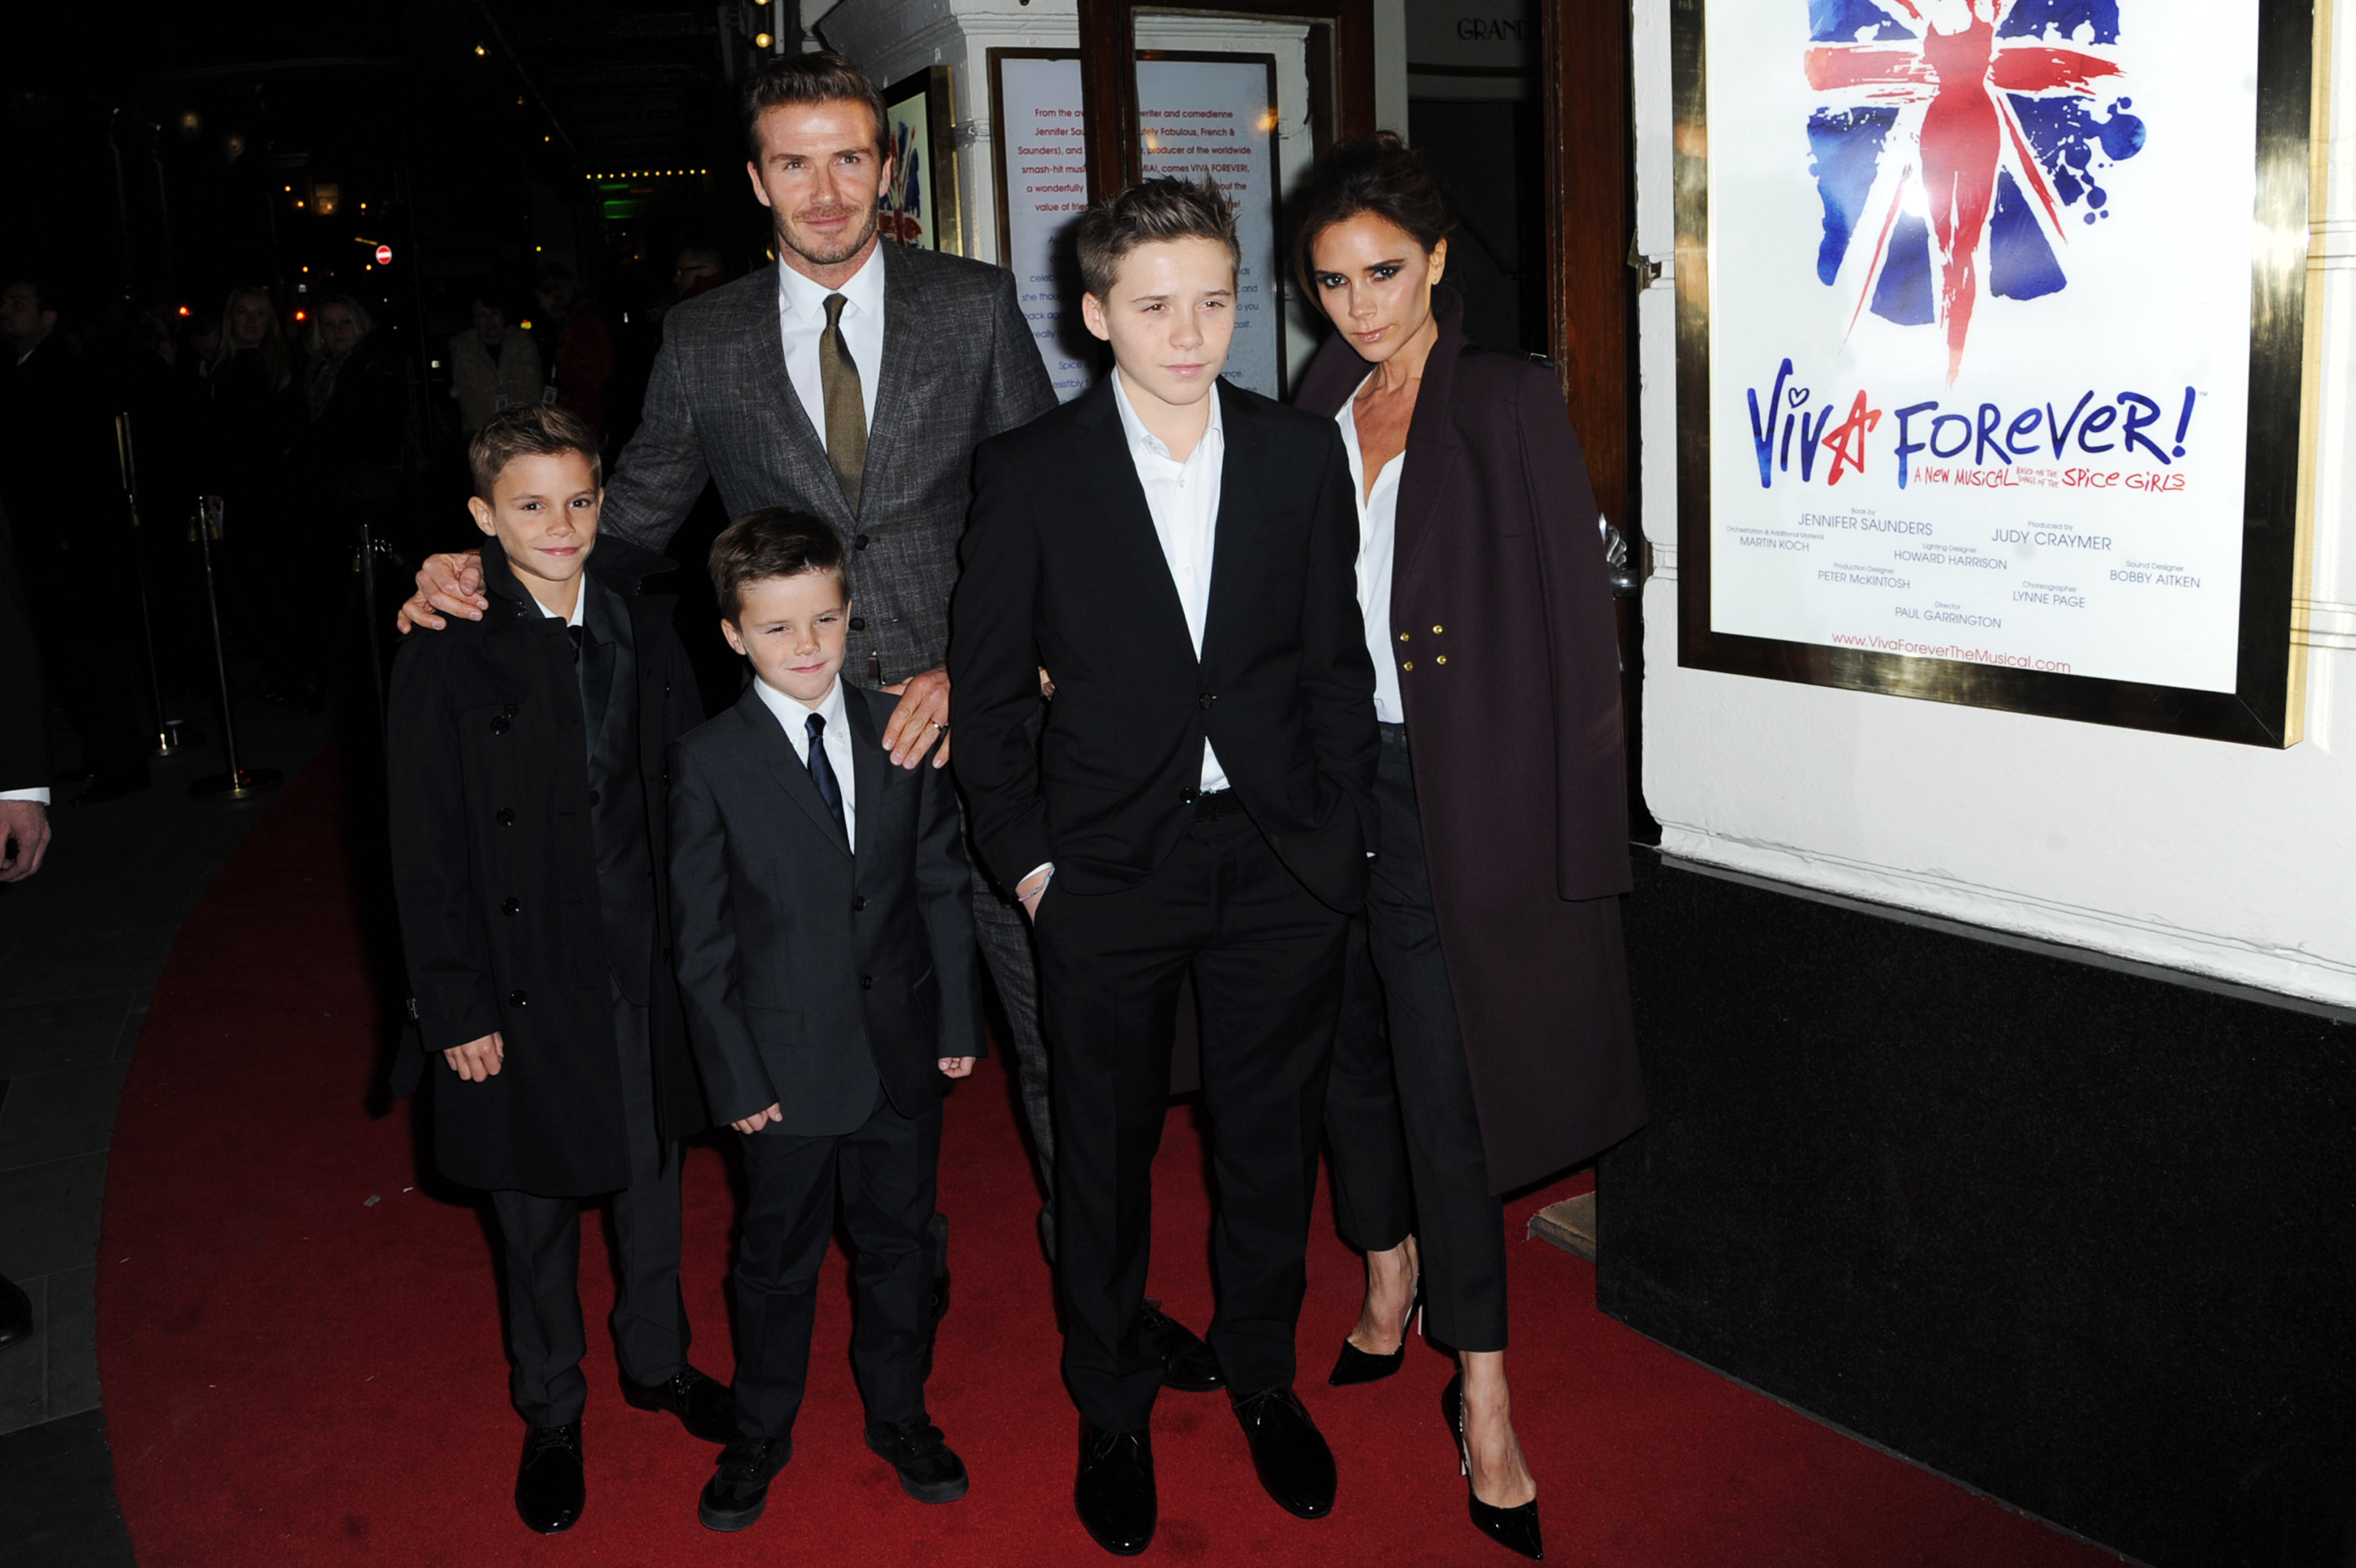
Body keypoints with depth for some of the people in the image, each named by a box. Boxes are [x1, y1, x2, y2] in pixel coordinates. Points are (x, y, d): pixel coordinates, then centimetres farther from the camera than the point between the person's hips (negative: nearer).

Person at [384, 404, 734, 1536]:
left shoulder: (645, 626, 1)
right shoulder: (445, 658, -11)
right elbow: (427, 855, -9)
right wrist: (457, 1008, -10)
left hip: (649, 972, 3)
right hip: (527, 987, -3)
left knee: (652, 1185, 19)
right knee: (538, 1211, 13)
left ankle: (657, 1362, 43)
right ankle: (550, 1414, 36)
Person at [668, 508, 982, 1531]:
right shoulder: (708, 765, -10)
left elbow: (944, 886, 3)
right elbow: (703, 939, -7)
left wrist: (959, 1019, 1)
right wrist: (734, 1074, -8)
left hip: (904, 1051, 2)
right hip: (787, 1061, -2)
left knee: (897, 1243, 17)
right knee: (778, 1258, 15)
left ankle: (899, 1416, 39)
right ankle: (760, 1437, 37)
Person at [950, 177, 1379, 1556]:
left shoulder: (1302, 454, 2)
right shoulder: (1031, 473, -4)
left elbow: (1337, 660, 6)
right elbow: (989, 686, 0)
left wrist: (1345, 835, 2)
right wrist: (1026, 857, -4)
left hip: (1282, 865, 2)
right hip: (1109, 871, -1)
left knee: (1273, 1141, 14)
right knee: (1107, 1150, 12)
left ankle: (1264, 1378, 39)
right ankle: (1113, 1413, 34)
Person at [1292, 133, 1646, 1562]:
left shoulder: (1509, 402, -6)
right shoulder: (1317, 412, 11)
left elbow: (1573, 616, -8)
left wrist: (1576, 831, -11)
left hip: (1452, 791, -5)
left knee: (1443, 1079, -4)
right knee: (1355, 1042, 15)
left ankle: (1483, 1390, 9)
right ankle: (1392, 1282, 37)